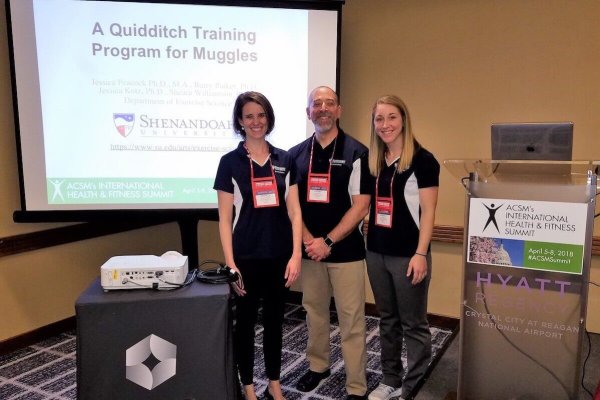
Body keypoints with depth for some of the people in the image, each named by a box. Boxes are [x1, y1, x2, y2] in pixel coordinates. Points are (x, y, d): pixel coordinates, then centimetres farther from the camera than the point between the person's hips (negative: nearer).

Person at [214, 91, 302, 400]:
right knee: (245, 320, 10)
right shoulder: (230, 162, -3)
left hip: (279, 256, 3)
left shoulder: (285, 160, 4)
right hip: (246, 257, -2)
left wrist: (296, 254, -5)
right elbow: (225, 219, -4)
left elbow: (294, 211, 3)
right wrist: (230, 264, -9)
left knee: (274, 319, 15)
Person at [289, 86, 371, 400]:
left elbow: (360, 206, -10)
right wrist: (308, 241, -9)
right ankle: (317, 366, 37)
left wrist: (328, 241, -15)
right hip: (308, 250, 4)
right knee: (314, 312, 17)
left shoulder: (357, 153, -6)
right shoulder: (295, 155, 5)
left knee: (351, 320, 2)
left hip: (346, 251, -3)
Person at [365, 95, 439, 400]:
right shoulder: (373, 160, 9)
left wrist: (421, 254, -16)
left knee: (413, 323, 6)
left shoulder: (422, 160, -9)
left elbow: (428, 212, -11)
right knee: (387, 319, 17)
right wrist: (366, 241, 8)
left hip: (407, 254, -6)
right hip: (376, 252, 6)